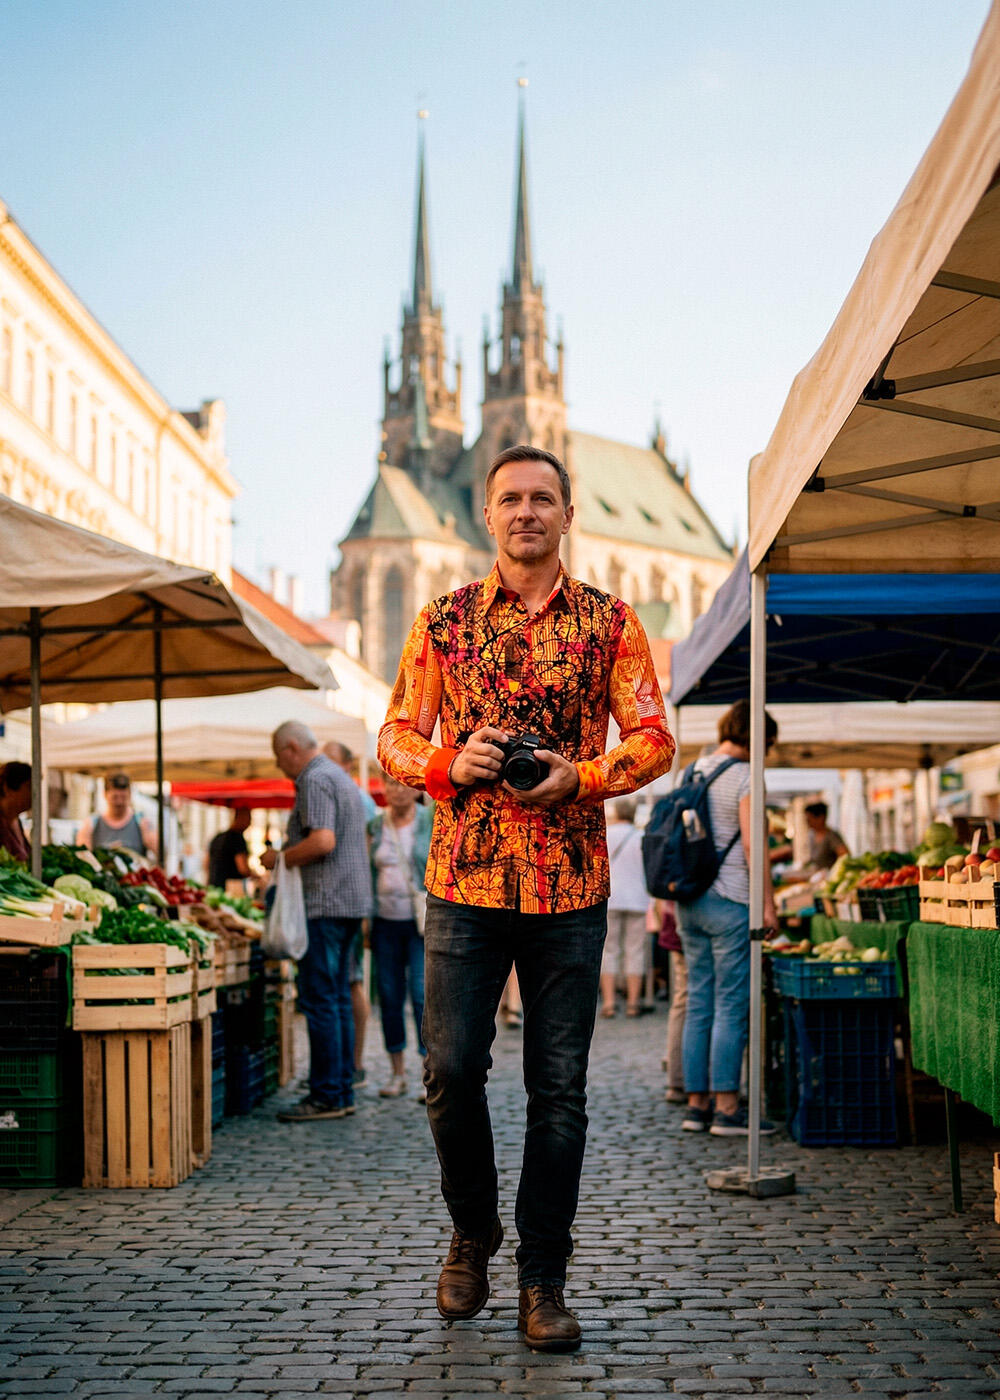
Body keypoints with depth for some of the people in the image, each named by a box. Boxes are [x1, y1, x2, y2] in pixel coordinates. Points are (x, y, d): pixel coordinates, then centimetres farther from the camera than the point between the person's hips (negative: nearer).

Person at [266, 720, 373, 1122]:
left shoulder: (314, 781, -11)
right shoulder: (339, 776, 21)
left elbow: (322, 841, -23)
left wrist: (280, 858, -9)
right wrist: (289, 858, 23)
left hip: (326, 904, -10)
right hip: (351, 901, 10)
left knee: (319, 999, -8)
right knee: (337, 998, 12)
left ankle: (327, 1096, -8)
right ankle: (343, 1092, 14)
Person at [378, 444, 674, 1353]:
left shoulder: (610, 623, 7)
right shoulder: (444, 620, 8)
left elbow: (654, 740, 3)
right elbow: (396, 738, 8)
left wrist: (579, 775, -14)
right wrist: (450, 762, -12)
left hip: (571, 888, 0)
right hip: (463, 880, 0)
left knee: (559, 1089, 2)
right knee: (451, 1071, -1)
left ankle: (544, 1281, 12)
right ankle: (472, 1234, 24)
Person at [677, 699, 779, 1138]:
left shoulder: (693, 772, 14)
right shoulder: (743, 777, -9)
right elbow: (752, 845, -15)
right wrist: (768, 903, -11)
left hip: (690, 901, 8)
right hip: (728, 902, -8)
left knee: (698, 1004, 9)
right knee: (731, 1007, -4)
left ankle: (696, 1104, 11)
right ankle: (727, 1109, -4)